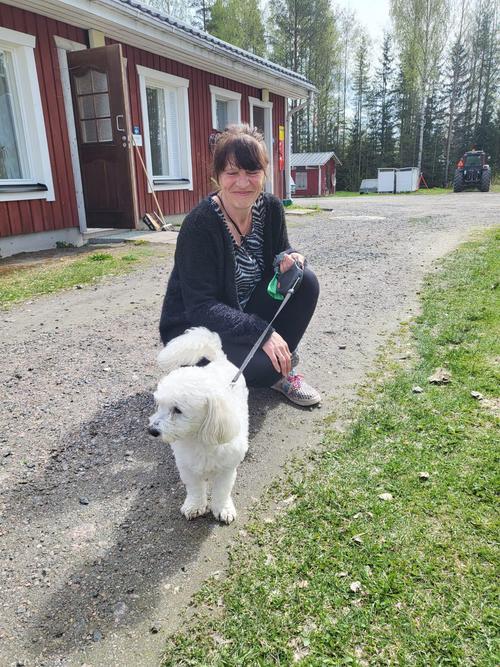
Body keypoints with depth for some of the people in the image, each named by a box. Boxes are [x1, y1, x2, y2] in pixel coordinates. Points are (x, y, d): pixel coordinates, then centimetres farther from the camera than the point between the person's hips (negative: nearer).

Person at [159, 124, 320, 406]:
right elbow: (201, 307, -26)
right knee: (262, 365, -32)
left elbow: (280, 251, 8)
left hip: (247, 313, 6)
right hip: (195, 327, -6)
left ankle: (282, 366, -1)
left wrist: (291, 257, -18)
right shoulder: (200, 224, -24)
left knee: (304, 281, -16)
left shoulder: (271, 208, -7)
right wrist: (262, 332, -34)